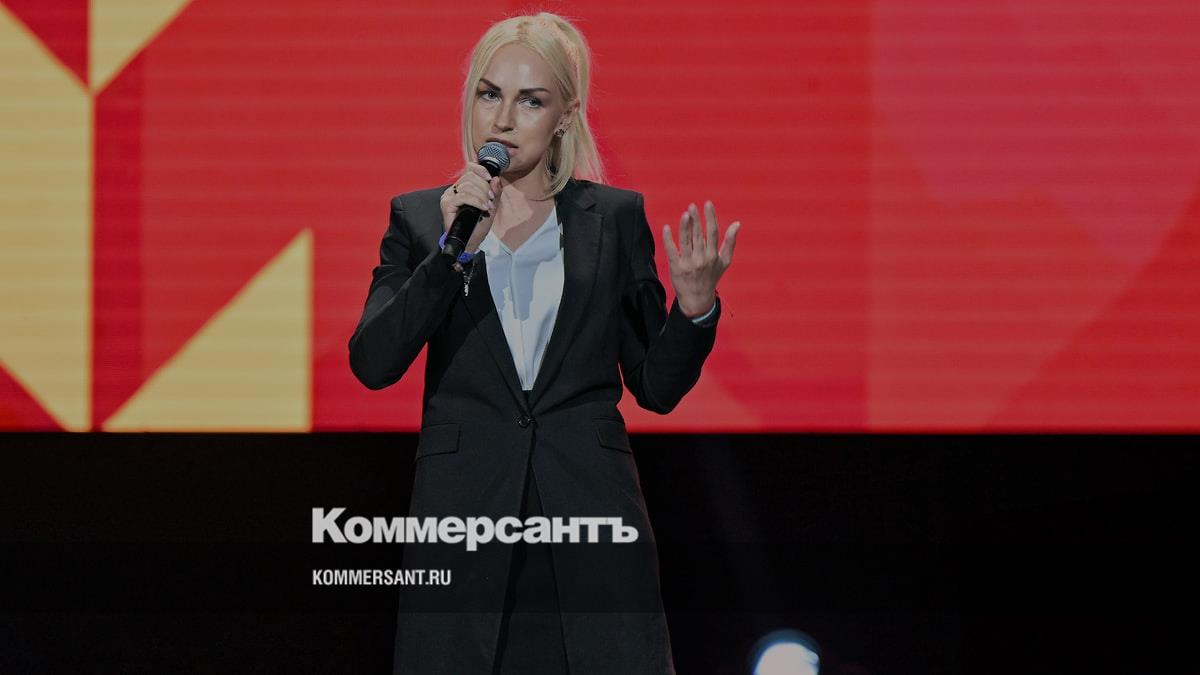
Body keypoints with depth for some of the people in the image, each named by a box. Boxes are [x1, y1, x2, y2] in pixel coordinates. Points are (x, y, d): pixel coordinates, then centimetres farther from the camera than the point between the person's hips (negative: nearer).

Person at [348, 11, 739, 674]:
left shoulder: (615, 218, 8)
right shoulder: (421, 219, 8)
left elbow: (657, 387, 8)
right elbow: (372, 364, -6)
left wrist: (694, 306, -10)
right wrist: (452, 252, -14)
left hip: (589, 520, 0)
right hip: (463, 520, 0)